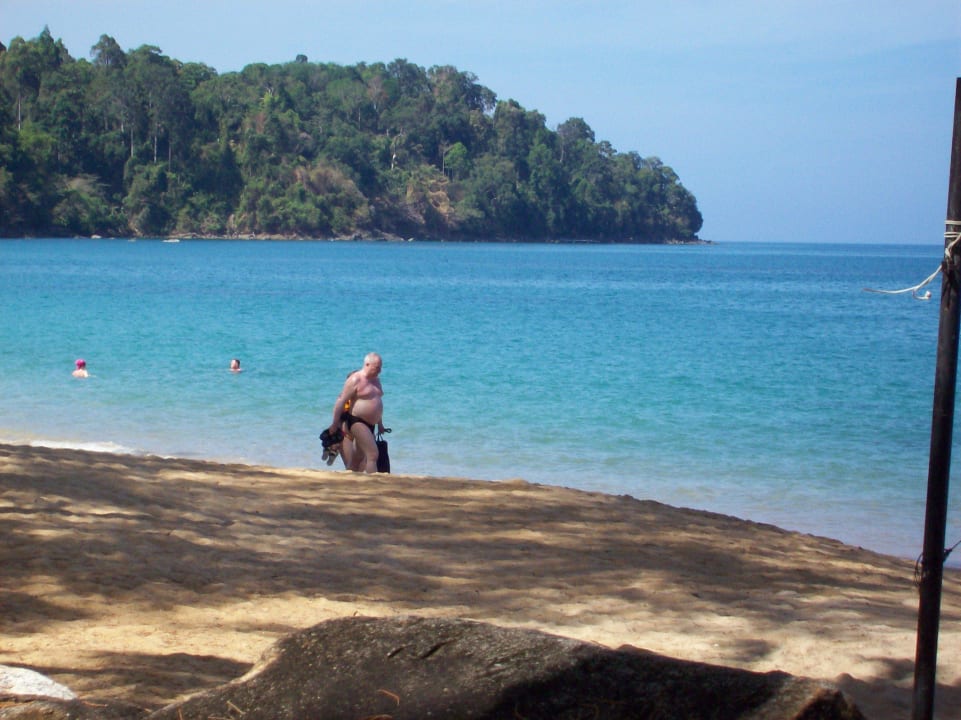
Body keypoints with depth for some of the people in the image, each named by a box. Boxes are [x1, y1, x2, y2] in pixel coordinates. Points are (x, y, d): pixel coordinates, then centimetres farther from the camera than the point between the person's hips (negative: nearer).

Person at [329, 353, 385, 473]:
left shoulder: (376, 379, 14)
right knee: (372, 455, -16)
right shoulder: (355, 380, -12)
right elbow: (341, 401, -13)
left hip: (370, 424, 9)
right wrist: (335, 423, -16)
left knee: (359, 459, 12)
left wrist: (380, 424, 26)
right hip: (357, 421, -9)